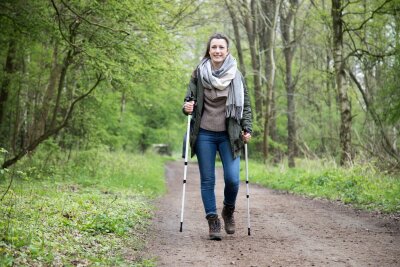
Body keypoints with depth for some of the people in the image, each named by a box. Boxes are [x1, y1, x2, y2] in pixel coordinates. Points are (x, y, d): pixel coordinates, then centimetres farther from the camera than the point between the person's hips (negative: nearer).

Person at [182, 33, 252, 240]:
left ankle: (228, 211, 21)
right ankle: (213, 221, 12)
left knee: (232, 179, -8)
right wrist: (187, 108, -14)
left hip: (229, 135, 0)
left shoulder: (236, 75, 2)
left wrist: (247, 129, -5)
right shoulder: (198, 73, 1)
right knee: (207, 180, 1)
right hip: (204, 135, 0)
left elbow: (246, 105, 5)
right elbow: (189, 99, 9)